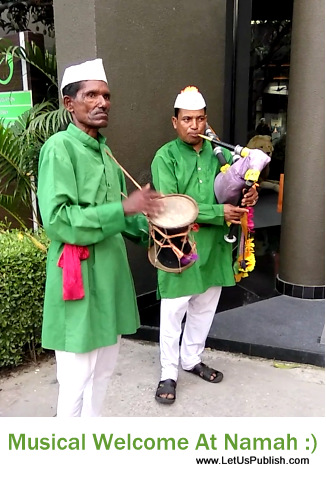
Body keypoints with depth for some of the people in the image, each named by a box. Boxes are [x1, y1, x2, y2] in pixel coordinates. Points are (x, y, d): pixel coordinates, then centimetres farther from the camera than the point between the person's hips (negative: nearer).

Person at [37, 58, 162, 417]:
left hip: (110, 275, 9)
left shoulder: (103, 150, 13)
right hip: (79, 279, -9)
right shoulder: (59, 148, -13)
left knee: (103, 369, 20)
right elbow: (57, 219, -23)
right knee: (77, 379, 2)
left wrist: (146, 228, 3)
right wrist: (124, 207, -23)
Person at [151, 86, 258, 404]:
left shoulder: (219, 153, 5)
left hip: (214, 246, 5)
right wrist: (218, 213, -21)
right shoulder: (166, 157, -9)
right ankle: (169, 374, 21)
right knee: (173, 312, 4)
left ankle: (191, 359, 38)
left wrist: (249, 195, -9)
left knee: (204, 308, 18)